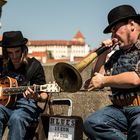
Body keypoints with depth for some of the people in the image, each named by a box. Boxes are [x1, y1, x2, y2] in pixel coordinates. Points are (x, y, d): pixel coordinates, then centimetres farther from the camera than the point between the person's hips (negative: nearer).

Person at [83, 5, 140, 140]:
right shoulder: (117, 55, 22)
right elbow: (96, 77, 24)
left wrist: (103, 80, -1)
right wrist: (103, 53, 12)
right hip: (119, 109, 6)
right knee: (91, 123, -21)